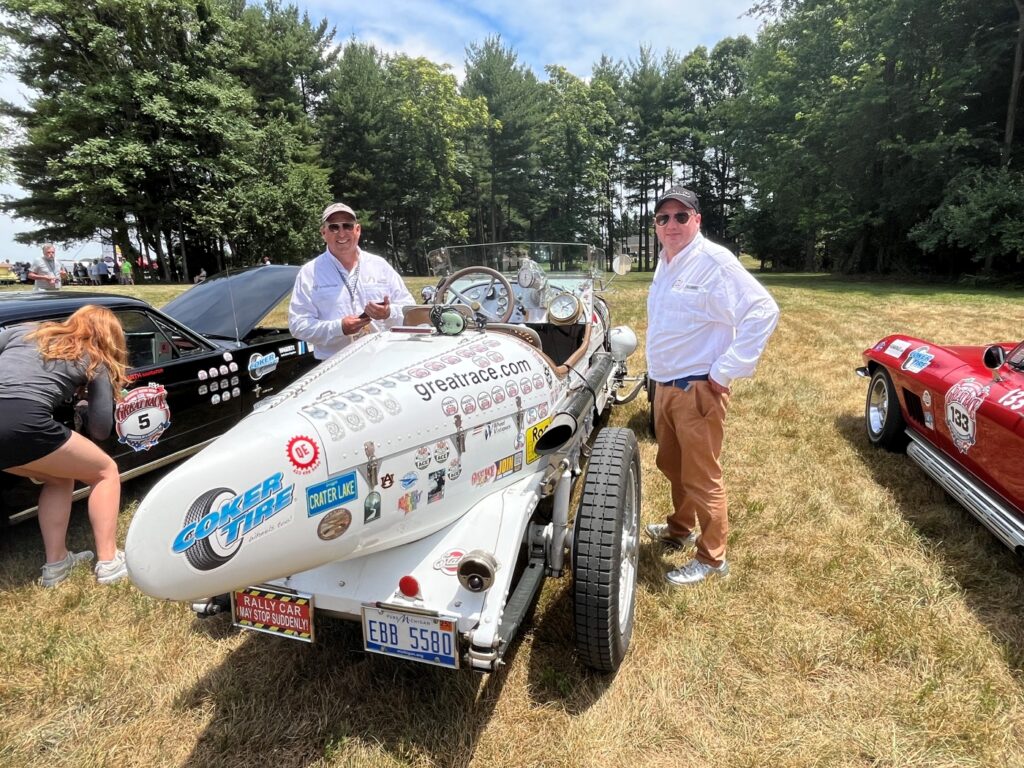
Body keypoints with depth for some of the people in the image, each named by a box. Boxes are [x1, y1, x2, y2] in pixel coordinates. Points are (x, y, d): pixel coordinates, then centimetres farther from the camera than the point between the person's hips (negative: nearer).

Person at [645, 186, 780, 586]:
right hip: (664, 385, 9)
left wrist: (725, 372, -21)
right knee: (671, 465, 22)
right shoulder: (665, 262, 12)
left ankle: (712, 558, 16)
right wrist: (659, 378, 16)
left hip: (697, 389, -9)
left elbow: (763, 311, -21)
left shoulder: (714, 261, -15)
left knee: (701, 477, 0)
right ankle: (681, 528, 43)